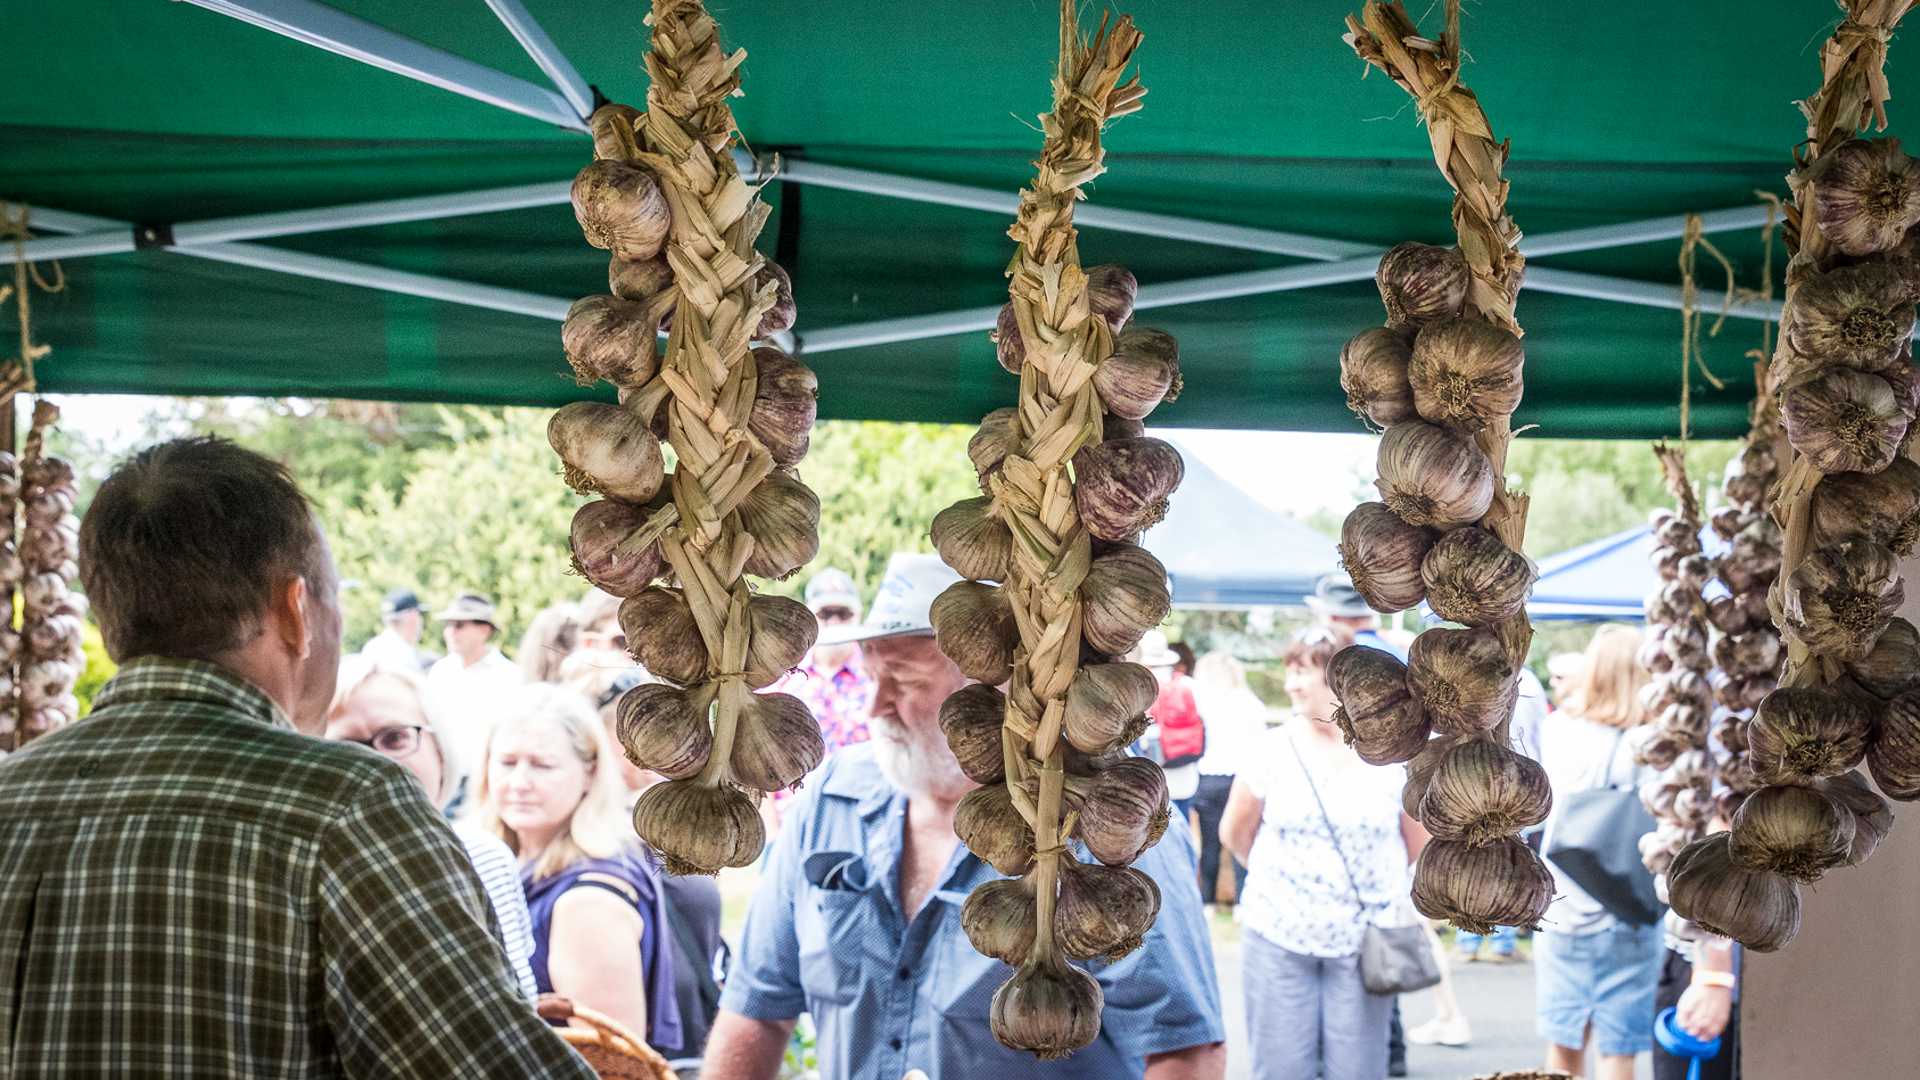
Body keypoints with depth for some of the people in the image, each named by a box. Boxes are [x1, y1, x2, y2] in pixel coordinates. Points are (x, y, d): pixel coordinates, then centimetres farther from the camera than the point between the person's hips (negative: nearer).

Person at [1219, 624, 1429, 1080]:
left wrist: (1410, 916, 10)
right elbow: (1235, 834, 10)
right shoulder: (1274, 749, -3)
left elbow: (1421, 844, 7)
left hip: (1362, 944, 0)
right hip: (1278, 939, 1)